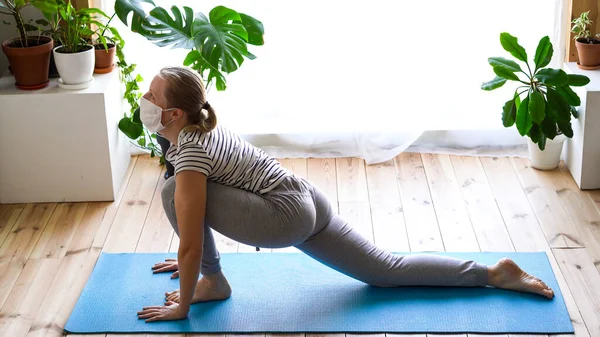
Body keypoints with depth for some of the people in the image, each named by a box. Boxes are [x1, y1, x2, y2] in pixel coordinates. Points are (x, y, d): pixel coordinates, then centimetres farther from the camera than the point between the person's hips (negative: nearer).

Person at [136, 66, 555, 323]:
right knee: (388, 269, 16)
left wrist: (182, 306, -9)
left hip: (286, 216, -10)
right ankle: (494, 273, 16)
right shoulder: (199, 125, 8)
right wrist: (190, 258, 32)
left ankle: (212, 283, 2)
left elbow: (191, 243, -20)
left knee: (174, 192, -16)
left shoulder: (189, 150, -20)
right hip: (306, 202, 10)